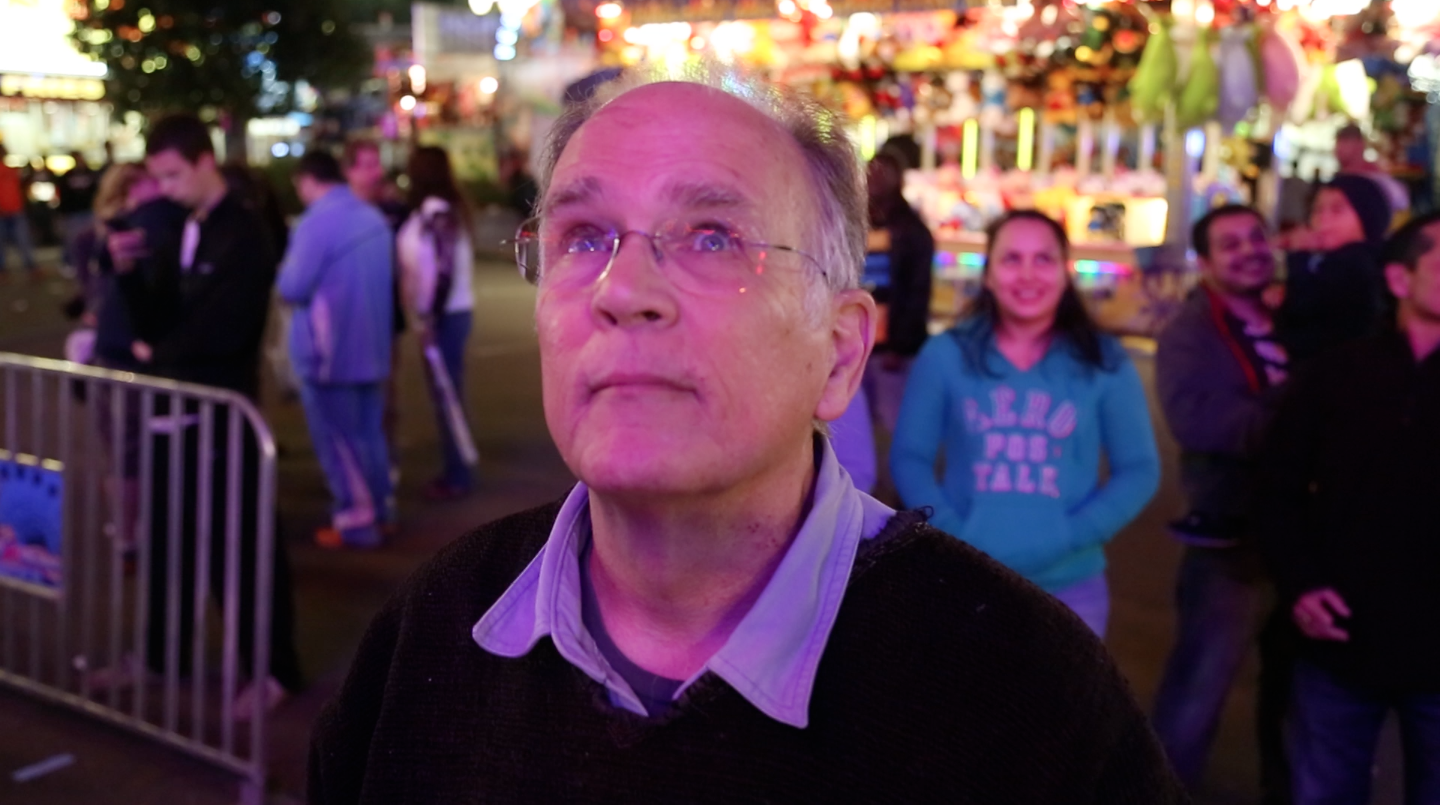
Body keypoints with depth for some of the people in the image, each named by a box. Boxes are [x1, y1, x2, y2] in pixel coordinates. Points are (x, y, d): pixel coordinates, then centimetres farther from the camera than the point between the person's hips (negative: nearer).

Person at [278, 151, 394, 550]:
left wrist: (285, 269, 2)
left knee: (338, 438, 1)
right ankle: (375, 510, 23)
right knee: (368, 432, 16)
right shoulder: (375, 218, 8)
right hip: (371, 346, 8)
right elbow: (389, 275, 20)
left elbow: (292, 288, -18)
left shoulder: (317, 223, -18)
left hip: (330, 349, -8)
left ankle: (355, 522, 5)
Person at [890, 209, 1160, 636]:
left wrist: (1073, 536, -12)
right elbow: (909, 458, 0)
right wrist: (953, 534, -15)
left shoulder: (1105, 362, 2)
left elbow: (1139, 470, 2)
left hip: (1070, 586, 1)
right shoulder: (943, 355, 0)